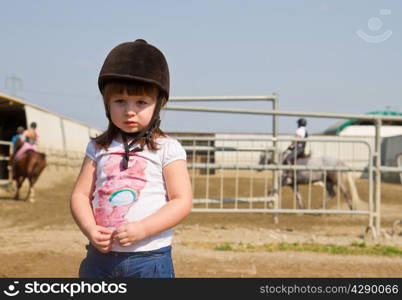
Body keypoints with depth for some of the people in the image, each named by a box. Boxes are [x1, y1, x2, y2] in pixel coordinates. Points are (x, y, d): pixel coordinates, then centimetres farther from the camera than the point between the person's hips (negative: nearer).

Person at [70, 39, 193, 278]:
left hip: (149, 260, -4)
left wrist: (142, 230, -20)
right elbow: (81, 194, 7)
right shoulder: (99, 148, 8)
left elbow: (182, 201, -8)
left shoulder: (167, 149, -4)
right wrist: (90, 230, -12)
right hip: (101, 256, 4)